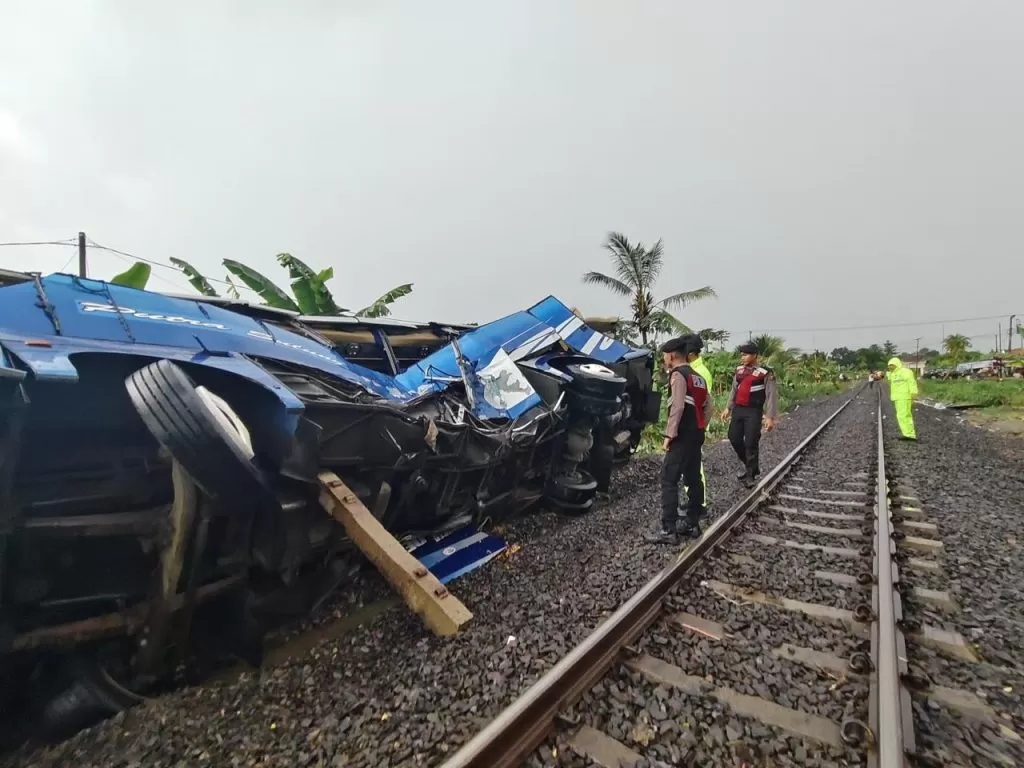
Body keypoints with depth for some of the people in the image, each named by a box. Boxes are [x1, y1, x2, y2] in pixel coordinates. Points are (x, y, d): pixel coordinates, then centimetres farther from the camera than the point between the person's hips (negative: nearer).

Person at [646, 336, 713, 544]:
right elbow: (708, 408, 16)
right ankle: (692, 525, 22)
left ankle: (669, 530, -6)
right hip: (696, 434, 10)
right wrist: (700, 428, 19)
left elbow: (677, 407, -21)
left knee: (669, 480, -7)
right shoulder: (697, 376, 16)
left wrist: (670, 434, -17)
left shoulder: (678, 374, -11)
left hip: (683, 436, -10)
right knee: (693, 479, 13)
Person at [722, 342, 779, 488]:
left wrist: (770, 417, -13)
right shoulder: (739, 370, 9)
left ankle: (751, 475, 13)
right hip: (738, 410, 6)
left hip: (753, 412, -6)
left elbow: (772, 395, -9)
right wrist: (728, 408, 16)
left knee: (751, 443, -2)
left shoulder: (765, 373, -9)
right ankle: (750, 466, 30)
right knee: (734, 438, 8)